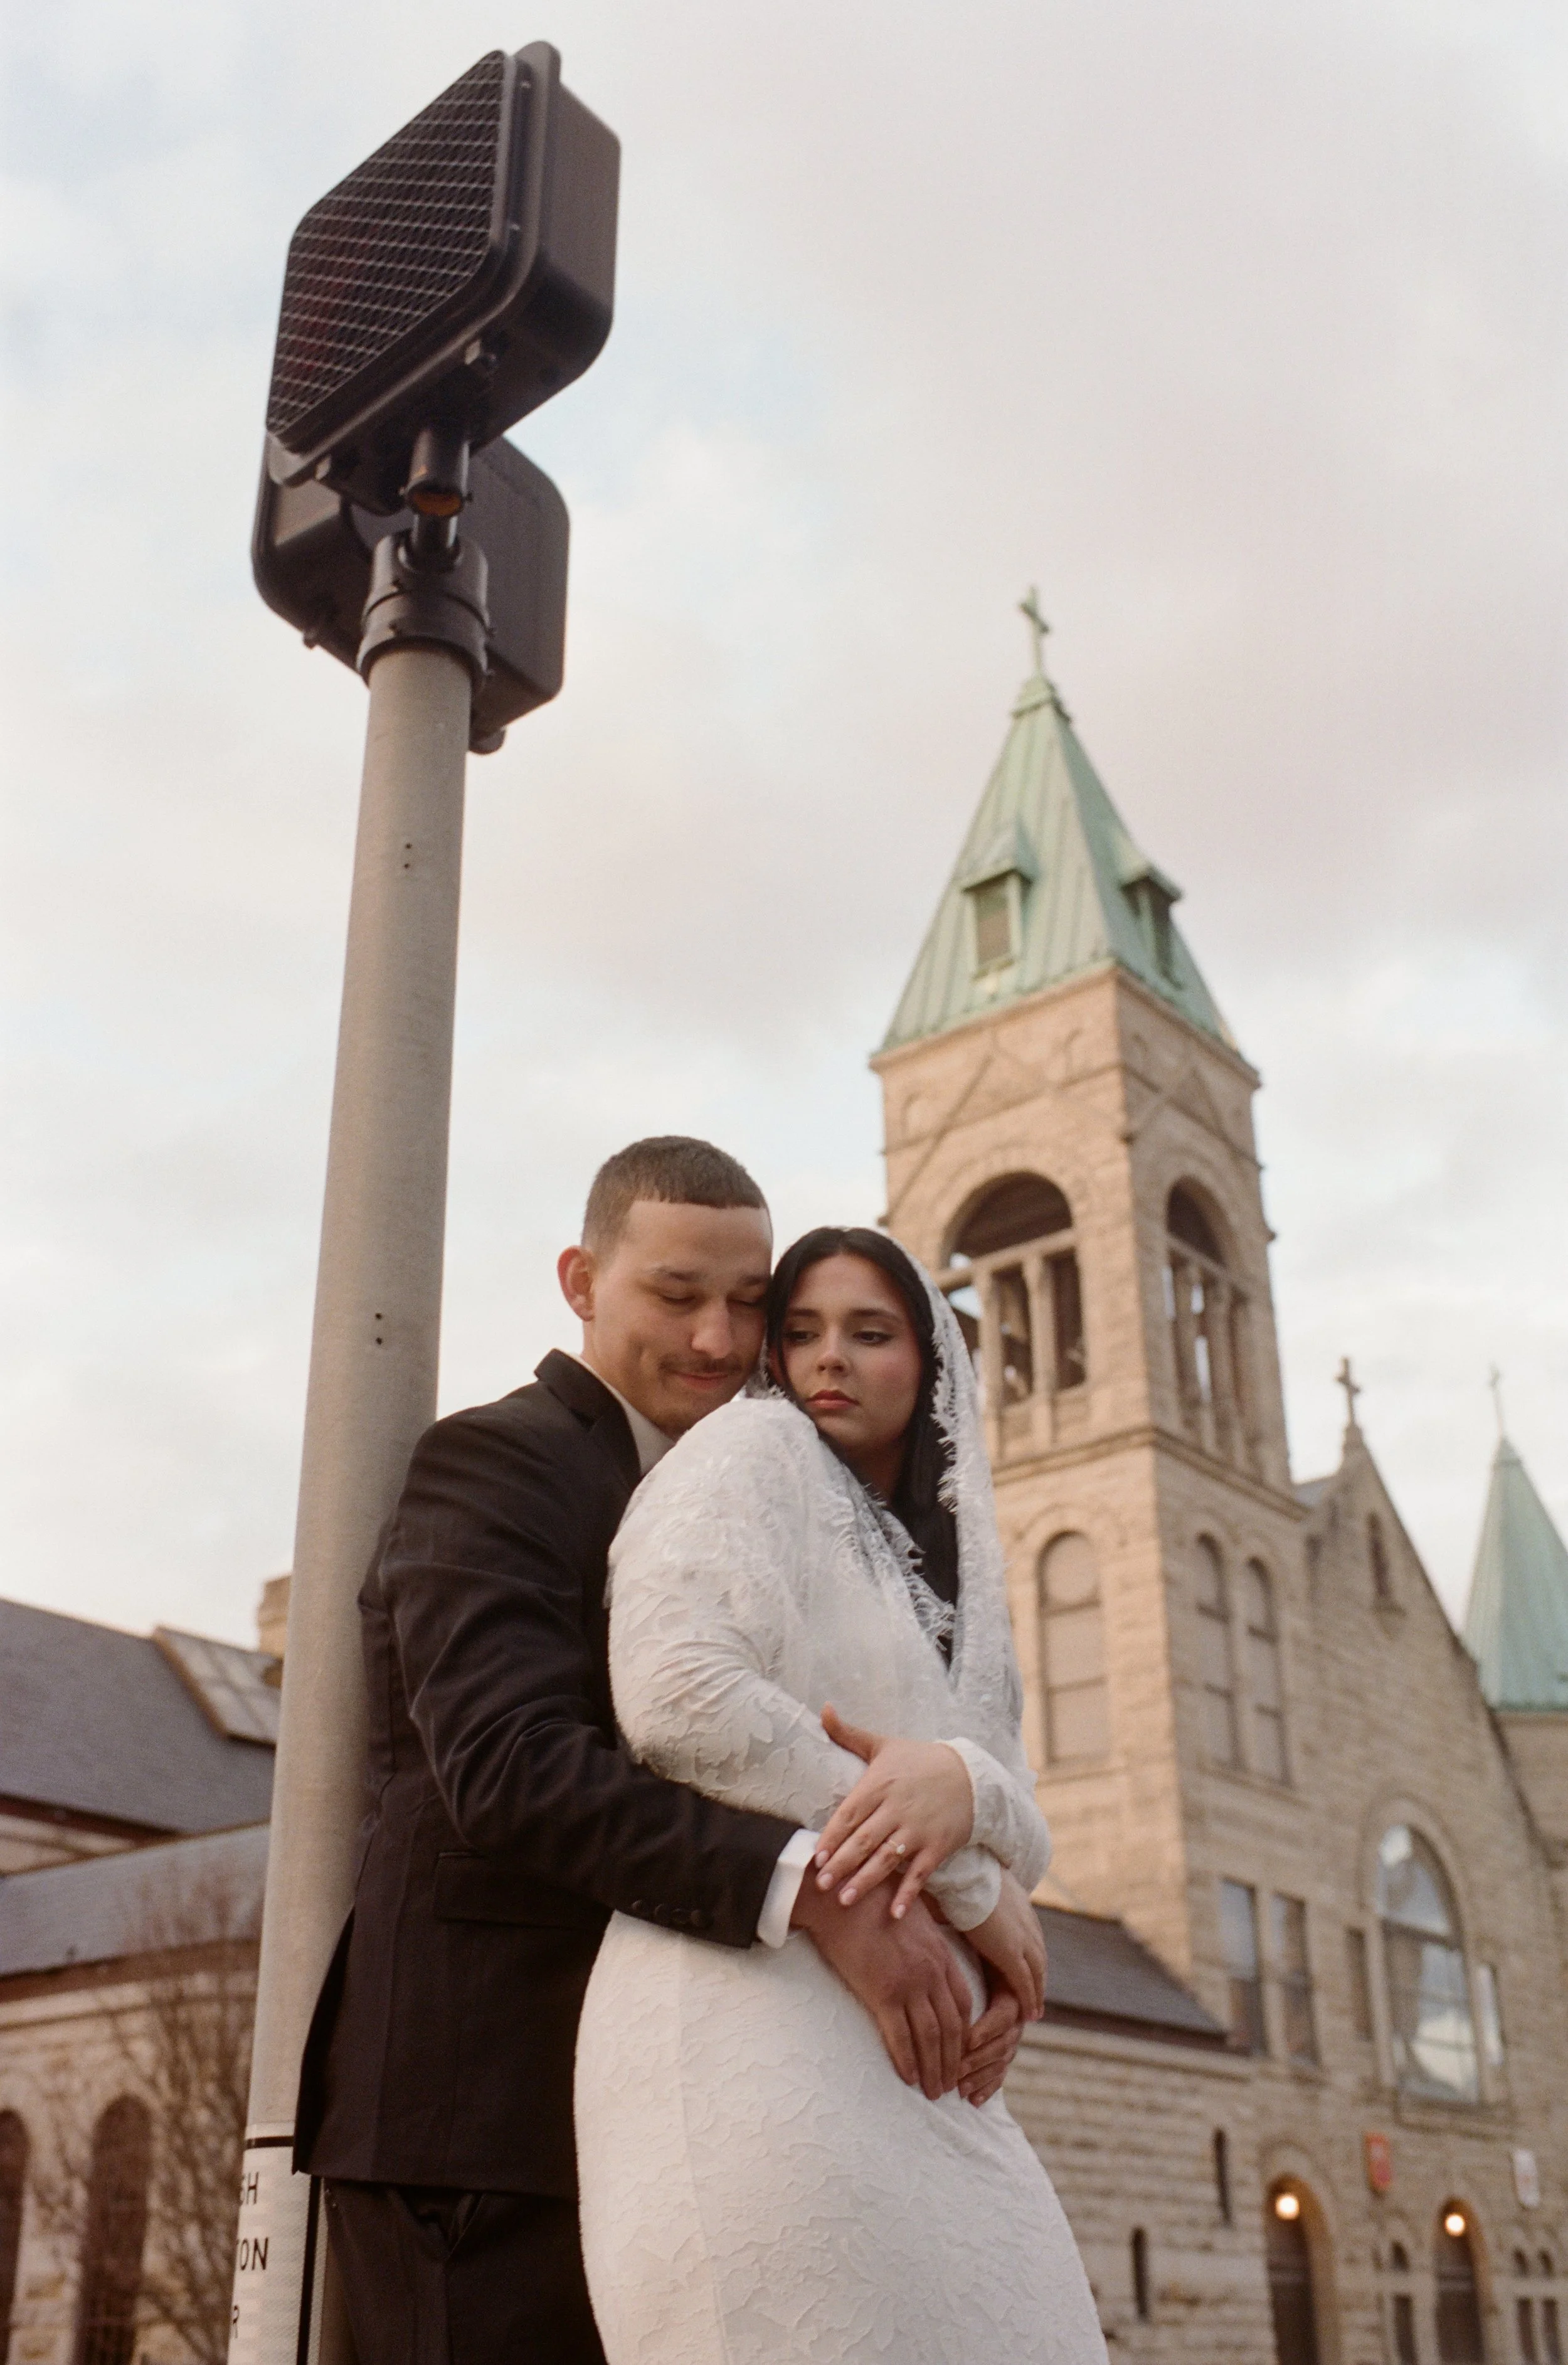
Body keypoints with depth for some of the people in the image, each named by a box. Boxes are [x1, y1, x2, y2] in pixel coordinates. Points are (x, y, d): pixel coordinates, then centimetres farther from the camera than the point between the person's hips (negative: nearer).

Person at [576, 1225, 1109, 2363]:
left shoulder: (945, 1577, 22)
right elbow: (676, 1696, -15)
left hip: (911, 2062, 7)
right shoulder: (752, 1450, 2)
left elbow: (1027, 1840, 12)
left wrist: (956, 1782, -14)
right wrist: (962, 1885, -7)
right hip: (760, 2024, -7)